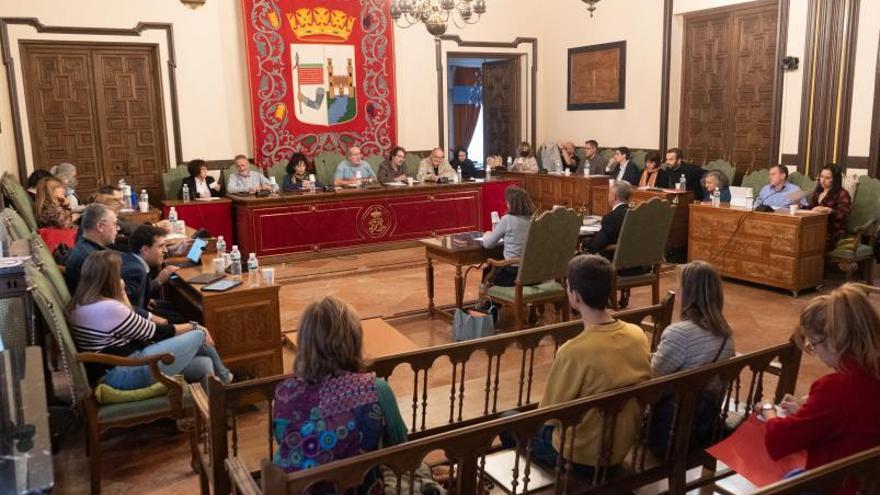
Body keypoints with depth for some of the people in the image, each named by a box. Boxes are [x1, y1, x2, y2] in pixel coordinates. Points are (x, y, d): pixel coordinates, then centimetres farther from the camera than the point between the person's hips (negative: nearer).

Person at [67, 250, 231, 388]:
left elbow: (131, 323, 16)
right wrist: (193, 326, 0)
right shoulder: (108, 308, -22)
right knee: (199, 335, 0)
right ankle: (223, 378, 27)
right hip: (125, 374, -10)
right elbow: (155, 332, -12)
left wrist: (122, 294, 12)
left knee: (204, 366, 7)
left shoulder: (81, 303, 8)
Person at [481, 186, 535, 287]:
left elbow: (487, 244, -2)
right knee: (494, 269, 33)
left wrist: (486, 235, 18)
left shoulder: (507, 219, -13)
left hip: (513, 273, -5)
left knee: (487, 272, 27)